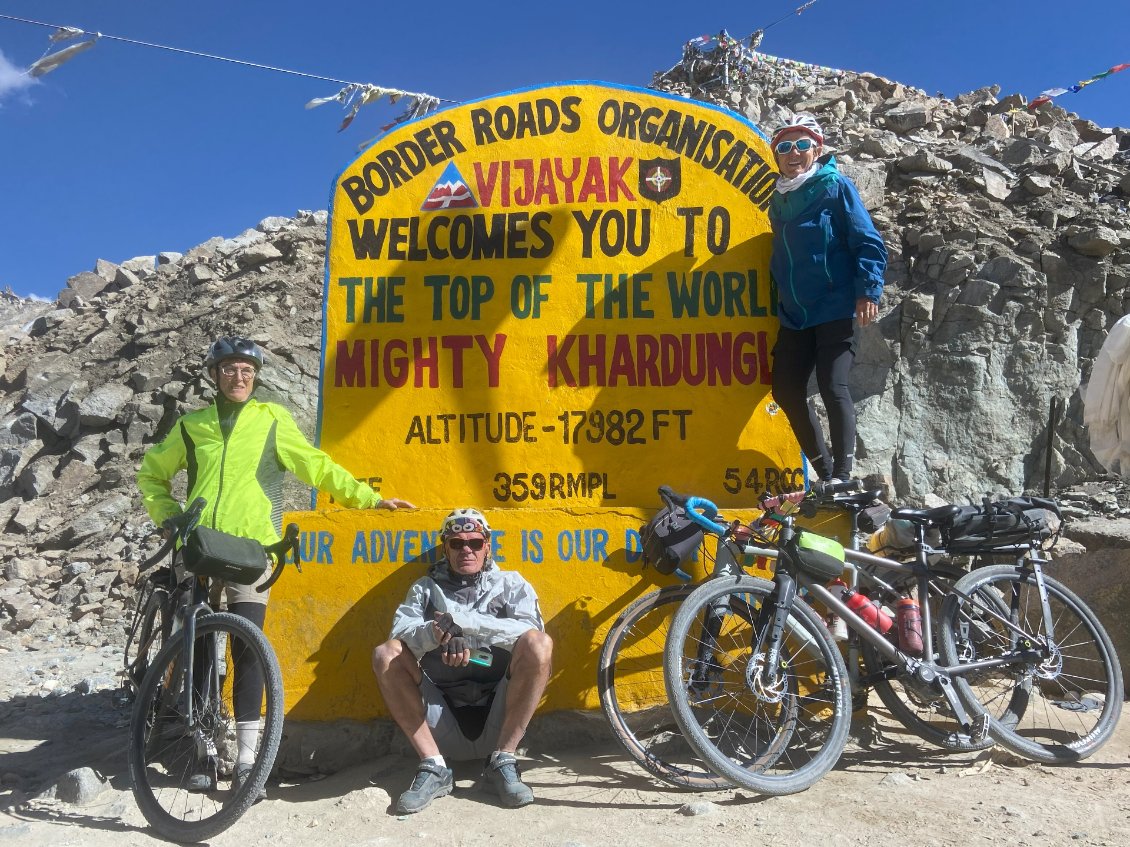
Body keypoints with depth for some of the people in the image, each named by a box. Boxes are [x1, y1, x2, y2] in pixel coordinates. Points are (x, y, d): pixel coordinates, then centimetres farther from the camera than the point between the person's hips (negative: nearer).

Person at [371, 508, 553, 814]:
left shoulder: (510, 584, 10)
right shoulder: (425, 588, 15)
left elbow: (530, 630, -11)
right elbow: (401, 632, -6)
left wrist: (460, 620, -20)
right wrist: (437, 633, -28)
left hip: (498, 718, -1)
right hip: (443, 722, 1)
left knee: (539, 643, -24)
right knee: (386, 654, -18)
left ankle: (503, 762, -16)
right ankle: (434, 767, -15)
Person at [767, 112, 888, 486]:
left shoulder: (836, 186, -3)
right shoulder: (780, 199, 14)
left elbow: (868, 242, -8)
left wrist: (868, 290, -18)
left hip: (834, 310, -7)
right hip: (794, 314, 7)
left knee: (833, 388, -11)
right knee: (786, 390, 5)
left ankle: (843, 476, -3)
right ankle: (824, 472, 18)